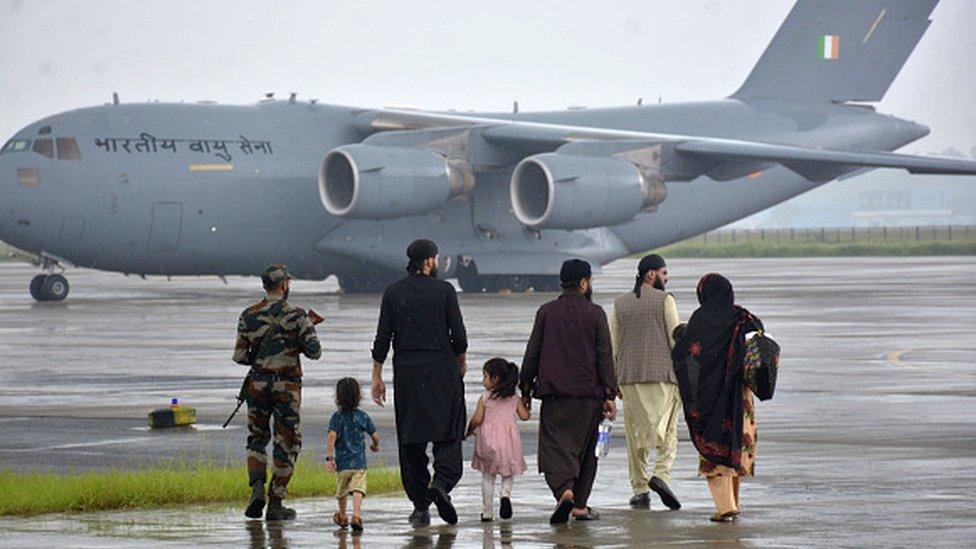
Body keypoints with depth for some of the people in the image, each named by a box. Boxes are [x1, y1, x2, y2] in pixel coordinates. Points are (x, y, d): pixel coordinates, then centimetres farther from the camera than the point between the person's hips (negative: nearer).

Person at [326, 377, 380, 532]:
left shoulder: (337, 418, -4)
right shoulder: (363, 416, 2)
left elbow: (332, 437, -17)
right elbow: (375, 435, 8)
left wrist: (329, 457, -18)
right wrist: (375, 445, 31)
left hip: (342, 463, 0)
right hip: (359, 462, 0)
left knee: (342, 492, 19)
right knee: (357, 490, -11)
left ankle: (342, 517, 37)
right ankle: (356, 515, -32)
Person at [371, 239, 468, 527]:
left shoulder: (393, 293, 2)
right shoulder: (444, 290, -4)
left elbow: (382, 339, 1)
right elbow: (459, 336, -4)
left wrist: (377, 377, 8)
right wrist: (460, 363, 14)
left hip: (406, 373, 2)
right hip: (442, 370, -2)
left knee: (411, 439, 7)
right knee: (447, 433, 5)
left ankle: (420, 505, 7)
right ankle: (442, 482, -21)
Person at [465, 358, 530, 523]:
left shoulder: (484, 399, -3)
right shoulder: (515, 399, 5)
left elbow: (477, 419, -8)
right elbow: (524, 416, 3)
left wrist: (470, 430, 10)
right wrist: (525, 405, 24)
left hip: (488, 439, -2)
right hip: (509, 438, 2)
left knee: (487, 477, 8)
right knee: (508, 473, 15)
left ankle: (487, 512, 9)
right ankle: (506, 494, -15)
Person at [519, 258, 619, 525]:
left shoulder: (546, 312, 4)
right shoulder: (595, 313, -1)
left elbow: (532, 354, 5)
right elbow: (605, 356, -3)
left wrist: (526, 390, 13)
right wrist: (609, 395, -1)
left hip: (553, 393, 0)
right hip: (588, 393, 0)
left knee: (554, 446, -3)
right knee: (584, 448, 11)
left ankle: (564, 490, -28)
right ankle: (580, 505, 14)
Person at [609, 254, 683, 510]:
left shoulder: (619, 304, 10)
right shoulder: (665, 300, -2)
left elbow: (612, 345, 9)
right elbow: (676, 339, -5)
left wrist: (615, 381, 13)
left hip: (629, 377, 4)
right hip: (662, 374, -4)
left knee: (635, 433, 7)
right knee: (667, 429, 3)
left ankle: (639, 490, 4)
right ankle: (661, 474, -19)